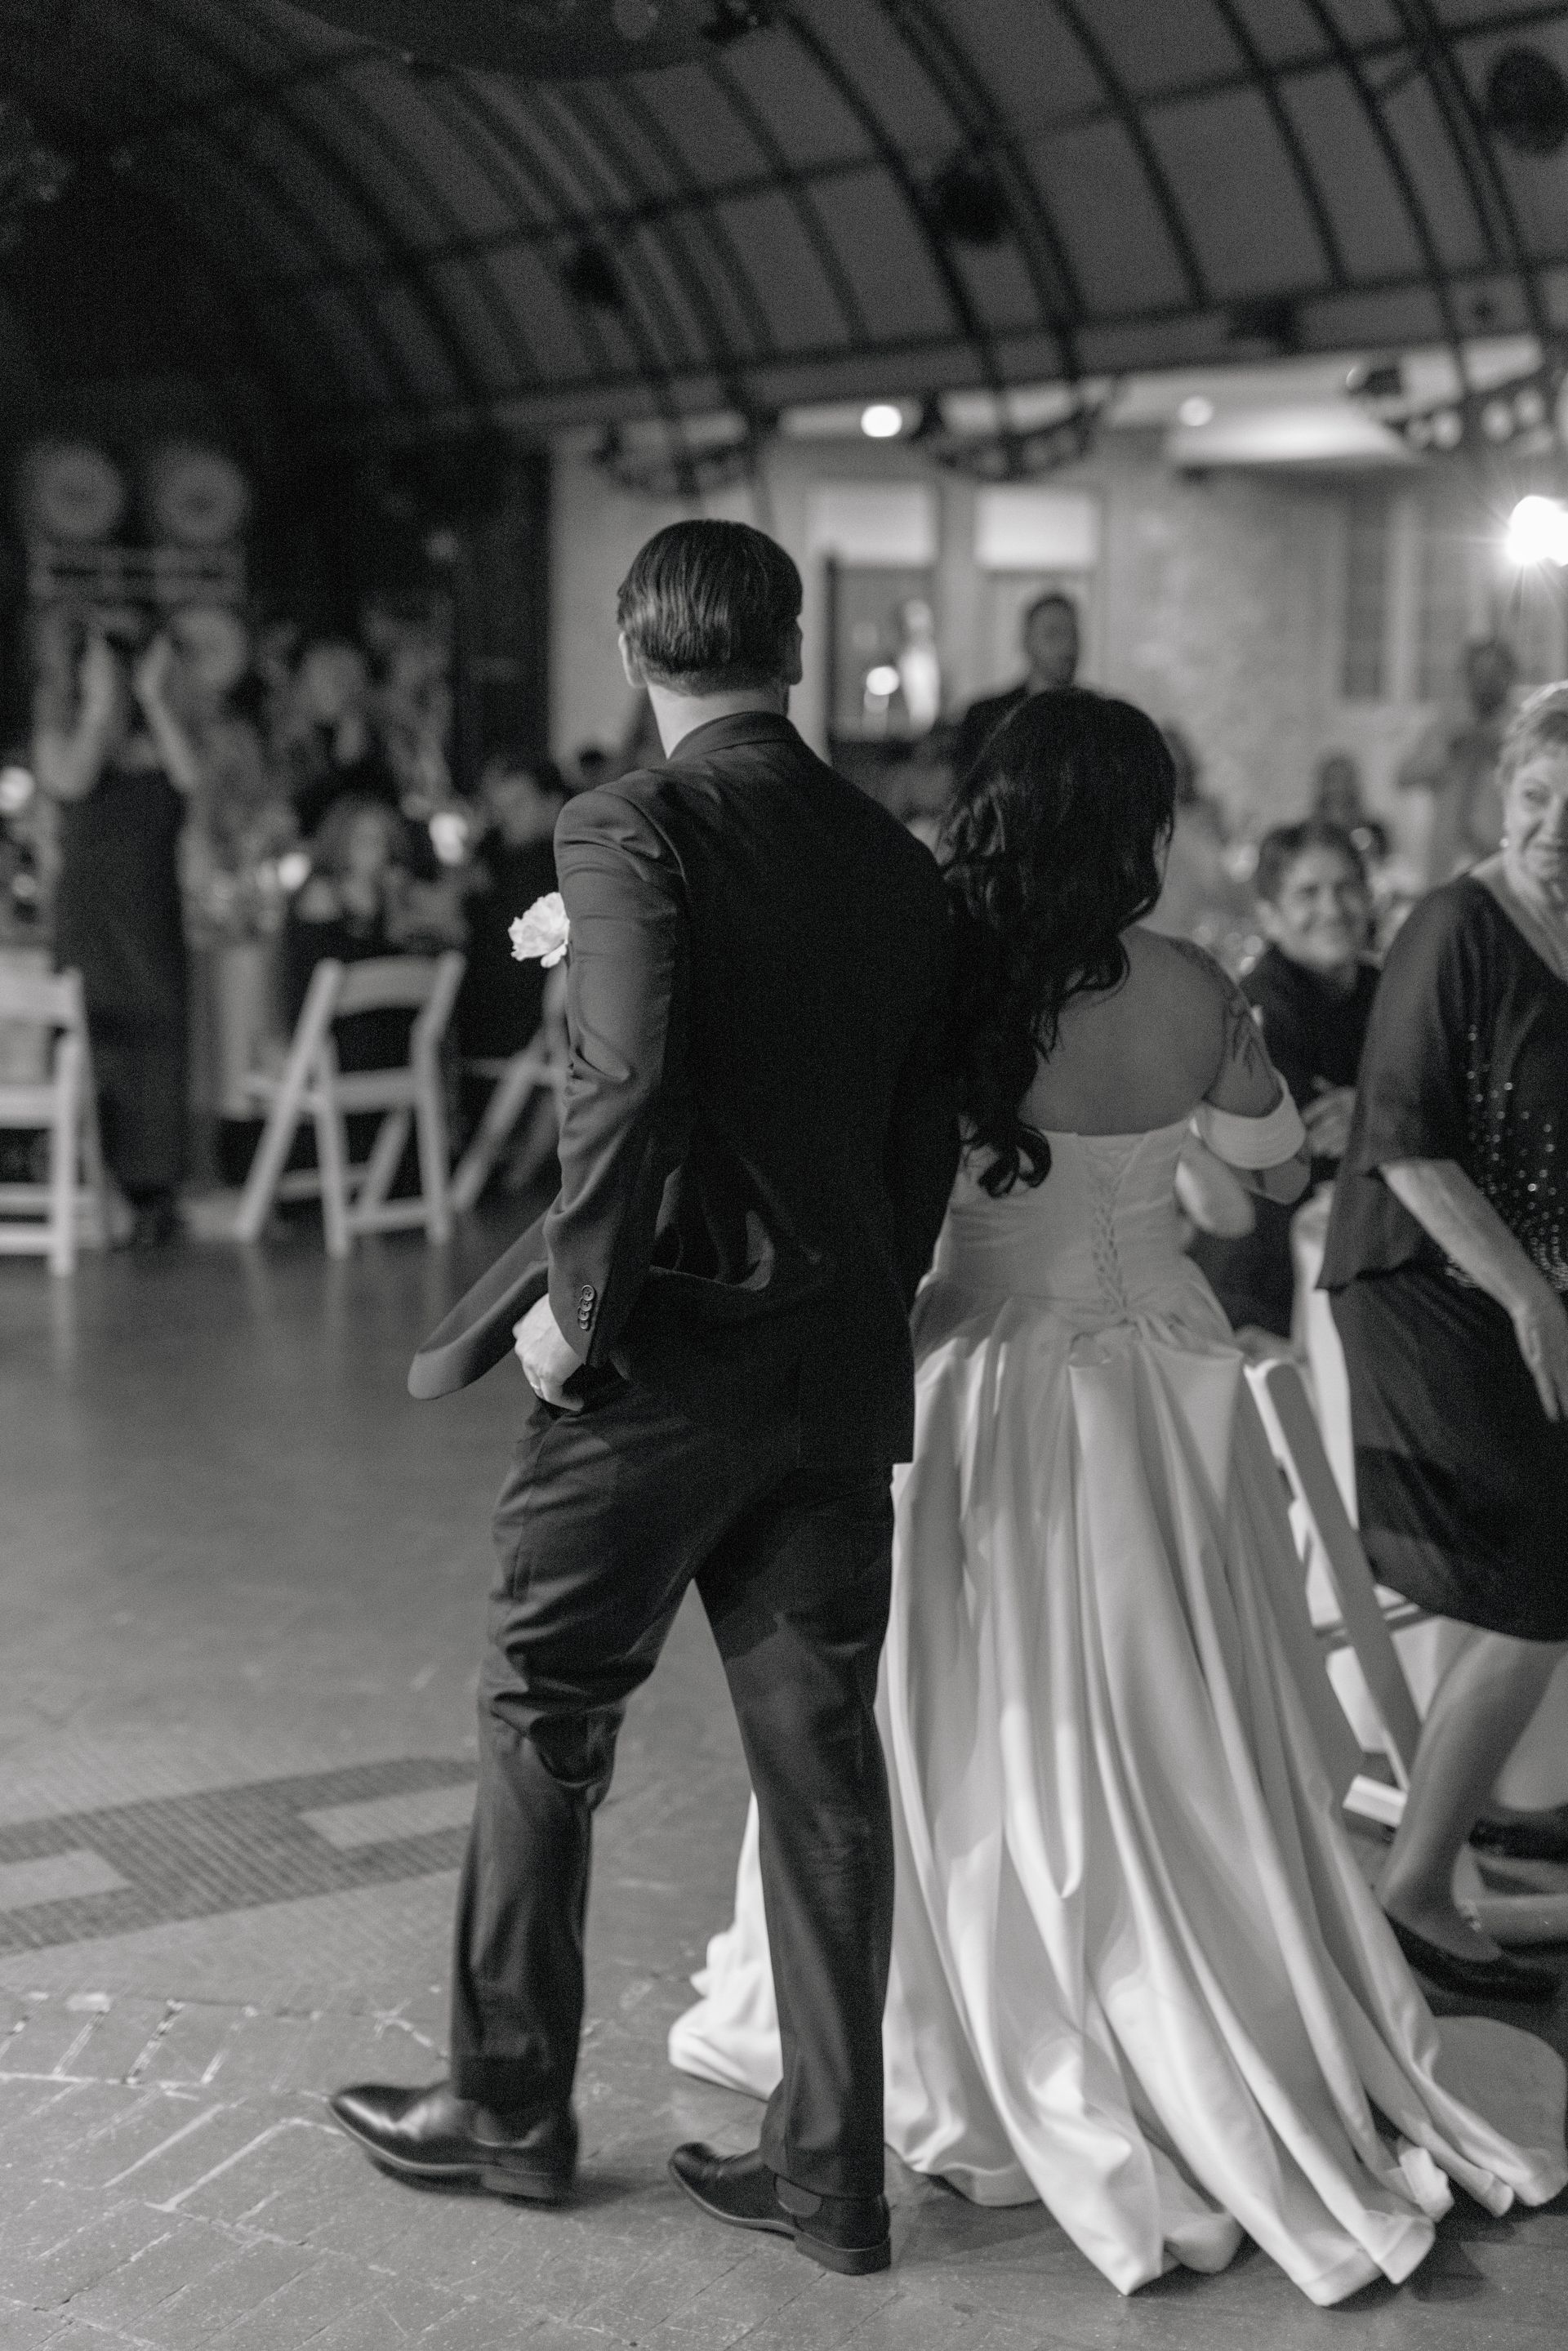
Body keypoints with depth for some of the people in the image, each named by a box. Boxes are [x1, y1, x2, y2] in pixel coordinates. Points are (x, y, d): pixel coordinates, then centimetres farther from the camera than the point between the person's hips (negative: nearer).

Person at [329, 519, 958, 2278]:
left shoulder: (633, 830, -11)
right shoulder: (894, 859, 7)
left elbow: (631, 1089, -23)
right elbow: (927, 1135, 10)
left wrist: (577, 1307, -13)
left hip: (666, 1350, -6)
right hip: (841, 1371, 6)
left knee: (542, 1726, 11)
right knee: (819, 1756, 10)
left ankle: (511, 2109, 25)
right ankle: (830, 2165, 18)